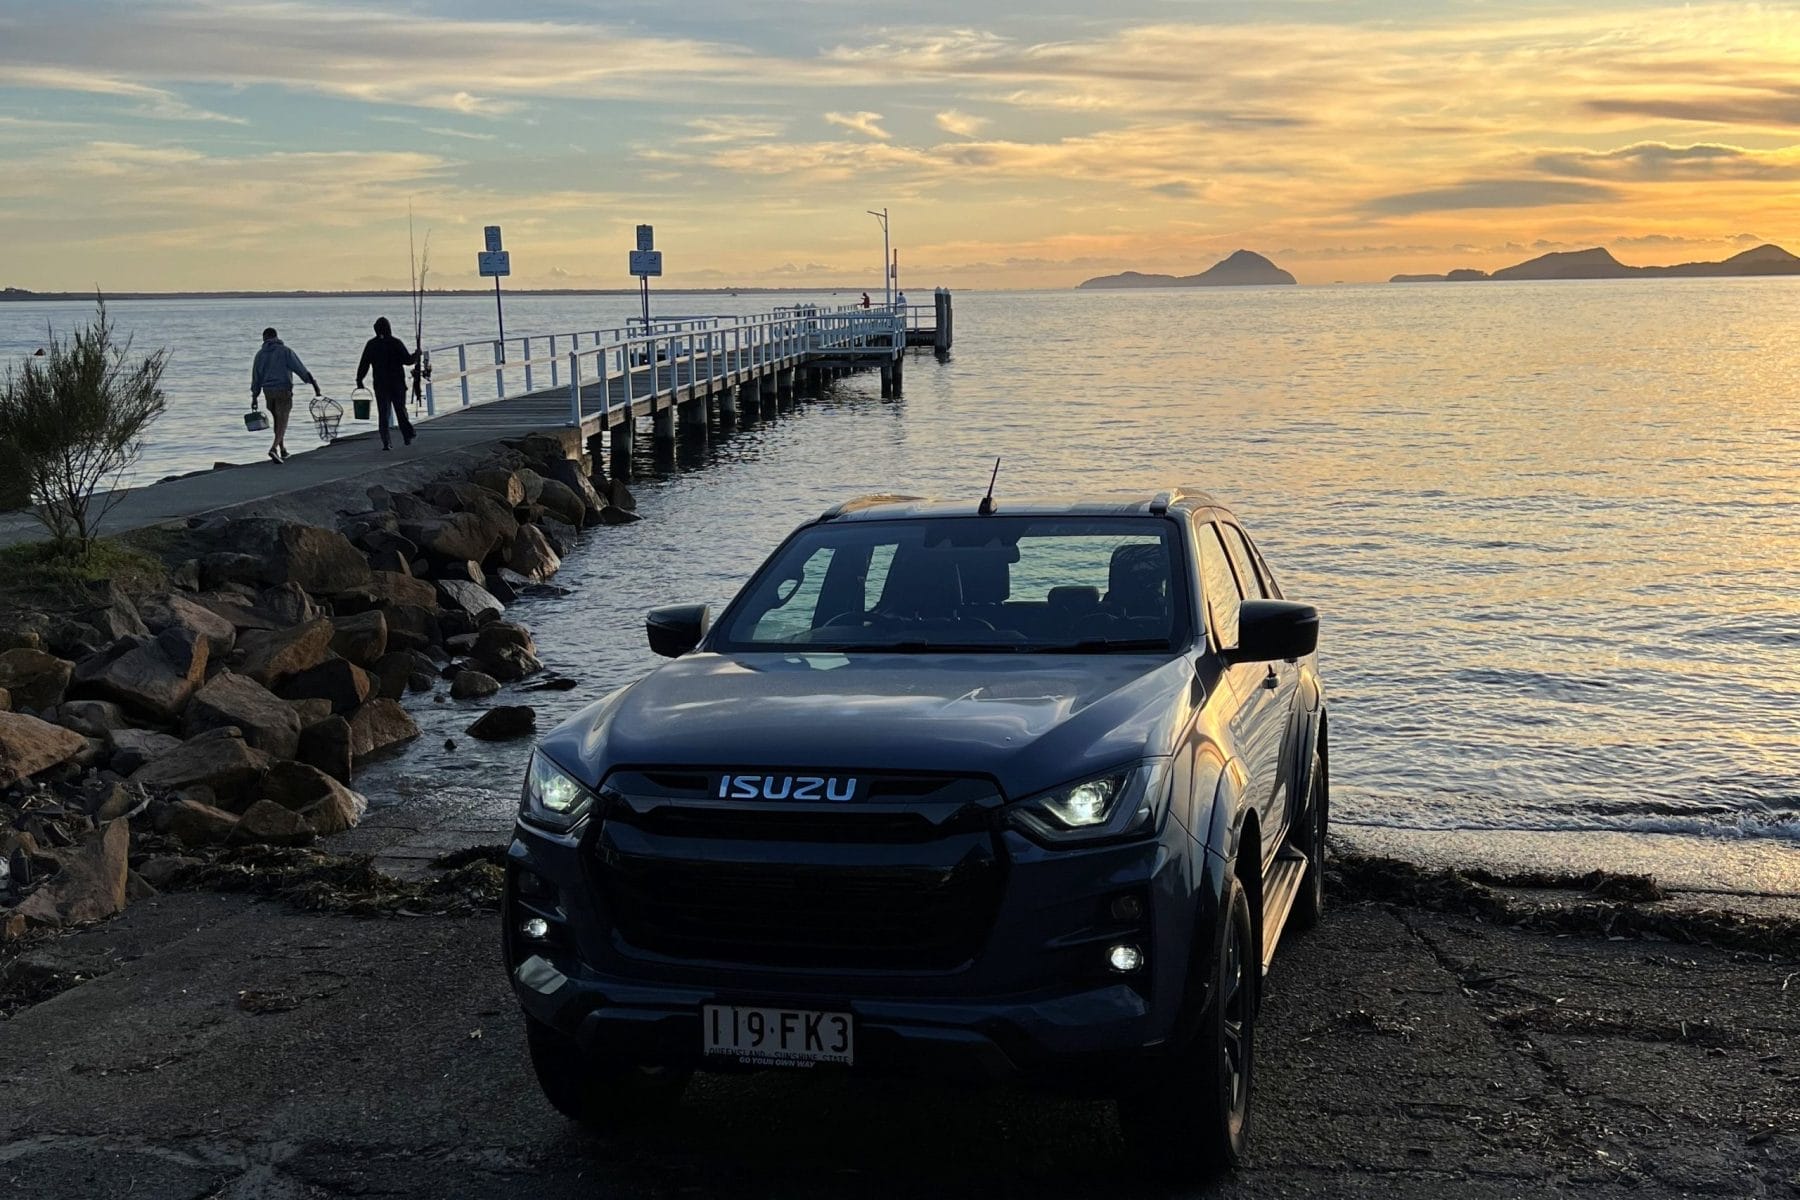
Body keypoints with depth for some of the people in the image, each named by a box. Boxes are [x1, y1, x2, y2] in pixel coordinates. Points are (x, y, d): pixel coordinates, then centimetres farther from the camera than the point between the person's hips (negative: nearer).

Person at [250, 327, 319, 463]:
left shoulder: (260, 354, 5)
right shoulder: (285, 351, -5)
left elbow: (256, 377, 7)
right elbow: (301, 369, -10)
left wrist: (254, 397, 13)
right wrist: (315, 385, -8)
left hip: (268, 391, 4)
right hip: (283, 390, -4)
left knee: (278, 421, 20)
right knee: (282, 423, -5)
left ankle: (283, 451, 26)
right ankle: (273, 449, -25)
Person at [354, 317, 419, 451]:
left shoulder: (371, 344, -1)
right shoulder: (396, 343, -8)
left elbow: (364, 364, 0)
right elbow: (408, 360, -9)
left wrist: (359, 379, 8)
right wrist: (416, 354, 11)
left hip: (380, 385, 1)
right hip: (397, 383, -1)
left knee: (383, 413, 4)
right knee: (400, 410, 13)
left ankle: (386, 442, -6)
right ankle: (408, 436, 21)